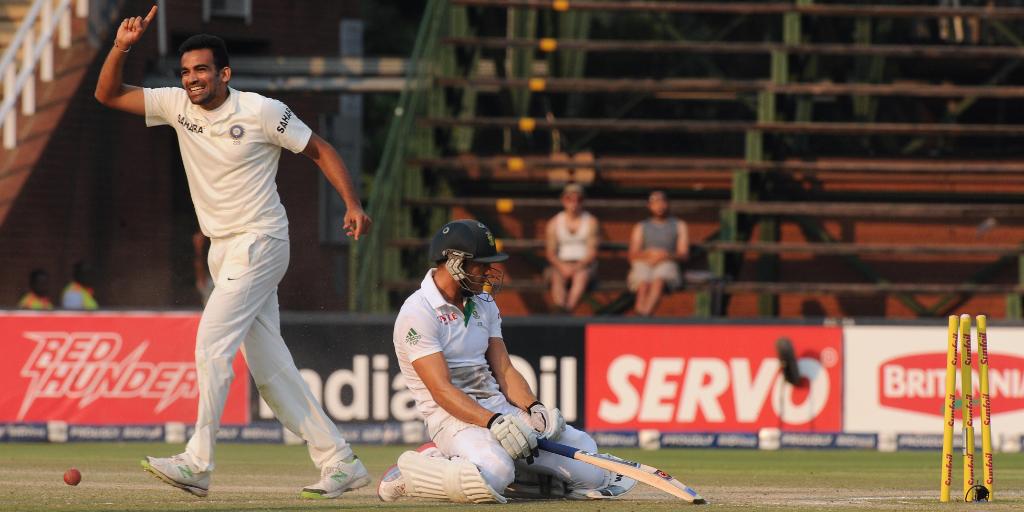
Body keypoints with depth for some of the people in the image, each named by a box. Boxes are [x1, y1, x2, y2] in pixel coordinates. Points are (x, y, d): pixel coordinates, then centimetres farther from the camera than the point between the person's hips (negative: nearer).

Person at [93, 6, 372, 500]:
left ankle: (198, 462, -17)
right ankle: (340, 463, 11)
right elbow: (107, 94, 3)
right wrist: (121, 48, -13)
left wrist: (353, 205, -11)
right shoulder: (177, 106, 4)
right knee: (268, 366, 6)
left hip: (259, 242, -7)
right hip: (223, 250, 7)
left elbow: (319, 150, -2)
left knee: (212, 343, -18)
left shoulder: (262, 112, -11)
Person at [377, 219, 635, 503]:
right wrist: (494, 423, -30)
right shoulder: (417, 313, -10)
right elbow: (441, 389, -18)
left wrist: (535, 408, -7)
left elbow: (504, 371, 13)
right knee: (493, 475, -41)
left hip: (501, 408, 8)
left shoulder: (483, 304, 17)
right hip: (453, 416, -8)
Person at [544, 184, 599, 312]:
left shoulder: (590, 221, 3)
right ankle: (559, 308, -57)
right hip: (562, 262, 1)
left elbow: (592, 251, -2)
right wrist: (562, 266, -16)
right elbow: (550, 252, 4)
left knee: (581, 276, -36)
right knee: (557, 278, -33)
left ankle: (569, 307, -57)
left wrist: (577, 266, -19)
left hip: (584, 263, -1)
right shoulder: (554, 223, 8)